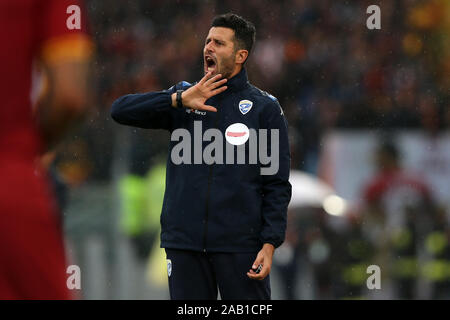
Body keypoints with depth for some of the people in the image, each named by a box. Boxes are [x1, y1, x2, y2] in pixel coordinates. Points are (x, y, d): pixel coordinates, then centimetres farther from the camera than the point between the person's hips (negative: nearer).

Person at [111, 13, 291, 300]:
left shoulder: (265, 108, 4)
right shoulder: (182, 96, 11)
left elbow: (277, 184, 0)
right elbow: (120, 110, 0)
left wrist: (270, 244, -10)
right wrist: (179, 100, -12)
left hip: (240, 244, -3)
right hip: (184, 243, 3)